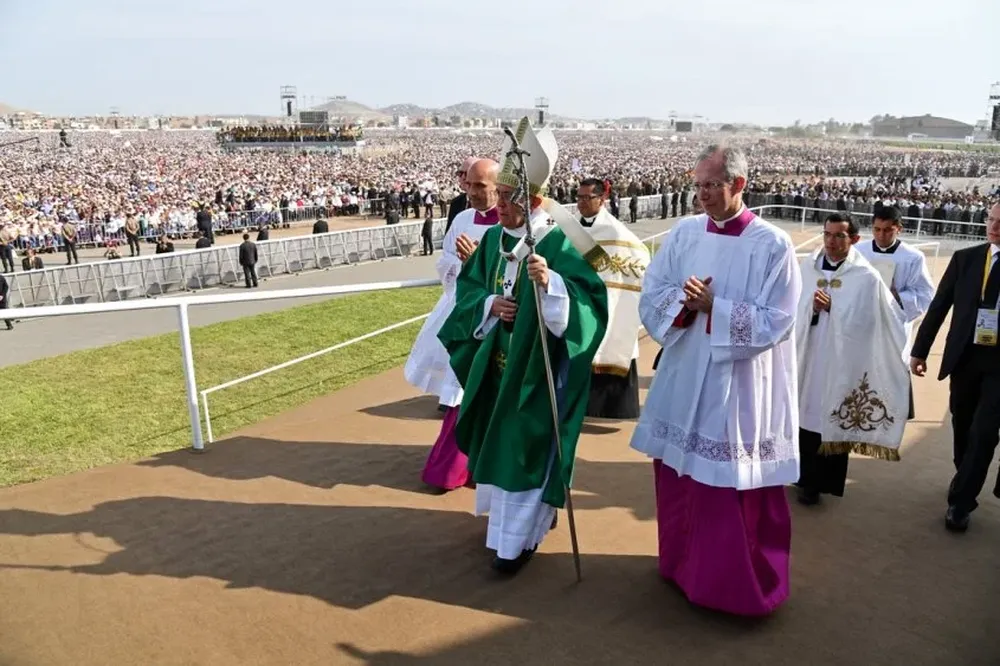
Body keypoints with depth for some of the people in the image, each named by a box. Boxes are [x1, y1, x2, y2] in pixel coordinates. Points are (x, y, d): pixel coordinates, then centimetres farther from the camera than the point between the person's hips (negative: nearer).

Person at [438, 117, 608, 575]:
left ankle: (520, 535, 17)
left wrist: (550, 283, -40)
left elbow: (590, 297, -24)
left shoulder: (556, 244, -16)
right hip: (496, 360, 7)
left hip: (536, 364, -7)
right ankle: (506, 515, 41)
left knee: (526, 447, 1)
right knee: (497, 442, 19)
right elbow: (467, 287, 9)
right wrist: (489, 304, -11)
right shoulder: (493, 238, 4)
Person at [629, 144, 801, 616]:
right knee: (679, 478, 16)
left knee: (735, 489, 5)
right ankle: (684, 564, 37)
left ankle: (737, 582, 25)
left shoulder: (773, 245, -9)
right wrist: (682, 302, -18)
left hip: (739, 389, -4)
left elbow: (775, 322, -13)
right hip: (683, 381, 5)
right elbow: (651, 296, 2)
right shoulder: (684, 234, 3)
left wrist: (712, 307, -19)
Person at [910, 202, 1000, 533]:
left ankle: (960, 502, 8)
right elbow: (939, 305, 3)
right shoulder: (965, 258, 0)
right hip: (964, 356, 3)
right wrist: (919, 350, 3)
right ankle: (966, 480, 38)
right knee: (963, 427, 15)